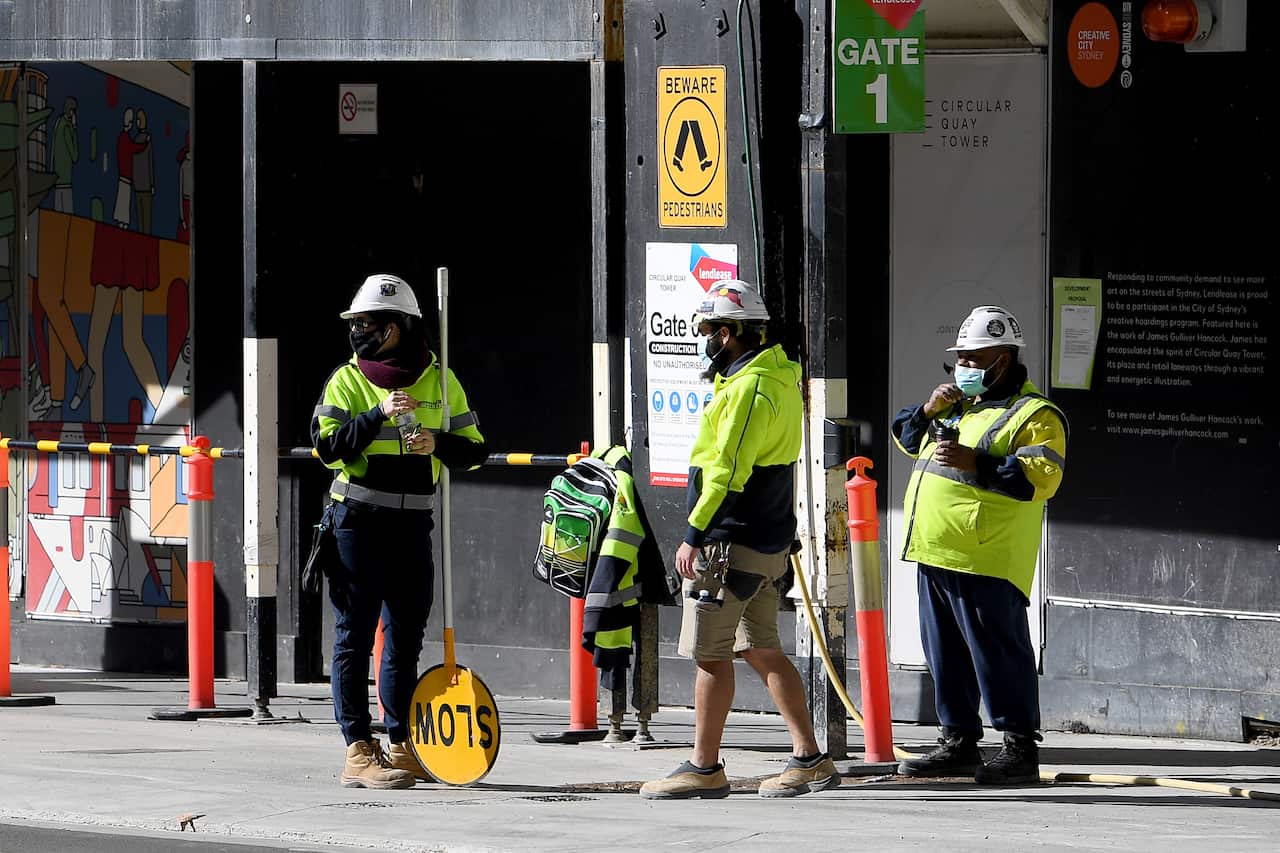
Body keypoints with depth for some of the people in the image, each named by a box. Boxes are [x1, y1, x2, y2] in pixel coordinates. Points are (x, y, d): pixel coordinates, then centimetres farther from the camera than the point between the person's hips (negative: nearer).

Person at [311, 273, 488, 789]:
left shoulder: (439, 380, 7)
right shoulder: (348, 380, 0)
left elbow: (474, 450, 7)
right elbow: (328, 445, -11)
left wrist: (438, 444, -12)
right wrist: (380, 415, -21)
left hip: (412, 524, 4)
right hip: (357, 520, -4)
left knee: (405, 639, 10)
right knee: (354, 637, -4)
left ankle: (401, 747, 19)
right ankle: (358, 752, -6)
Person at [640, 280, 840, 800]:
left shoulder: (748, 389, -18)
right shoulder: (781, 377, 13)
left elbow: (727, 471, -22)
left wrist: (694, 535, -20)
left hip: (730, 544, -10)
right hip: (769, 543, 10)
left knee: (710, 655, -2)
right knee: (761, 650, 13)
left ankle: (704, 768, 3)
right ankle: (809, 760, 11)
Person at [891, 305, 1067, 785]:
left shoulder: (1035, 415, -5)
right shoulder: (959, 403, 22)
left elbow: (1041, 477, -19)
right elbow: (907, 439, 27)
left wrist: (977, 463, -27)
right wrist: (929, 411, 6)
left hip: (986, 560, -9)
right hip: (934, 551, 9)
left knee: (998, 650, -8)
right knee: (945, 653, 13)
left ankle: (1020, 749, -5)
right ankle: (958, 742, 21)